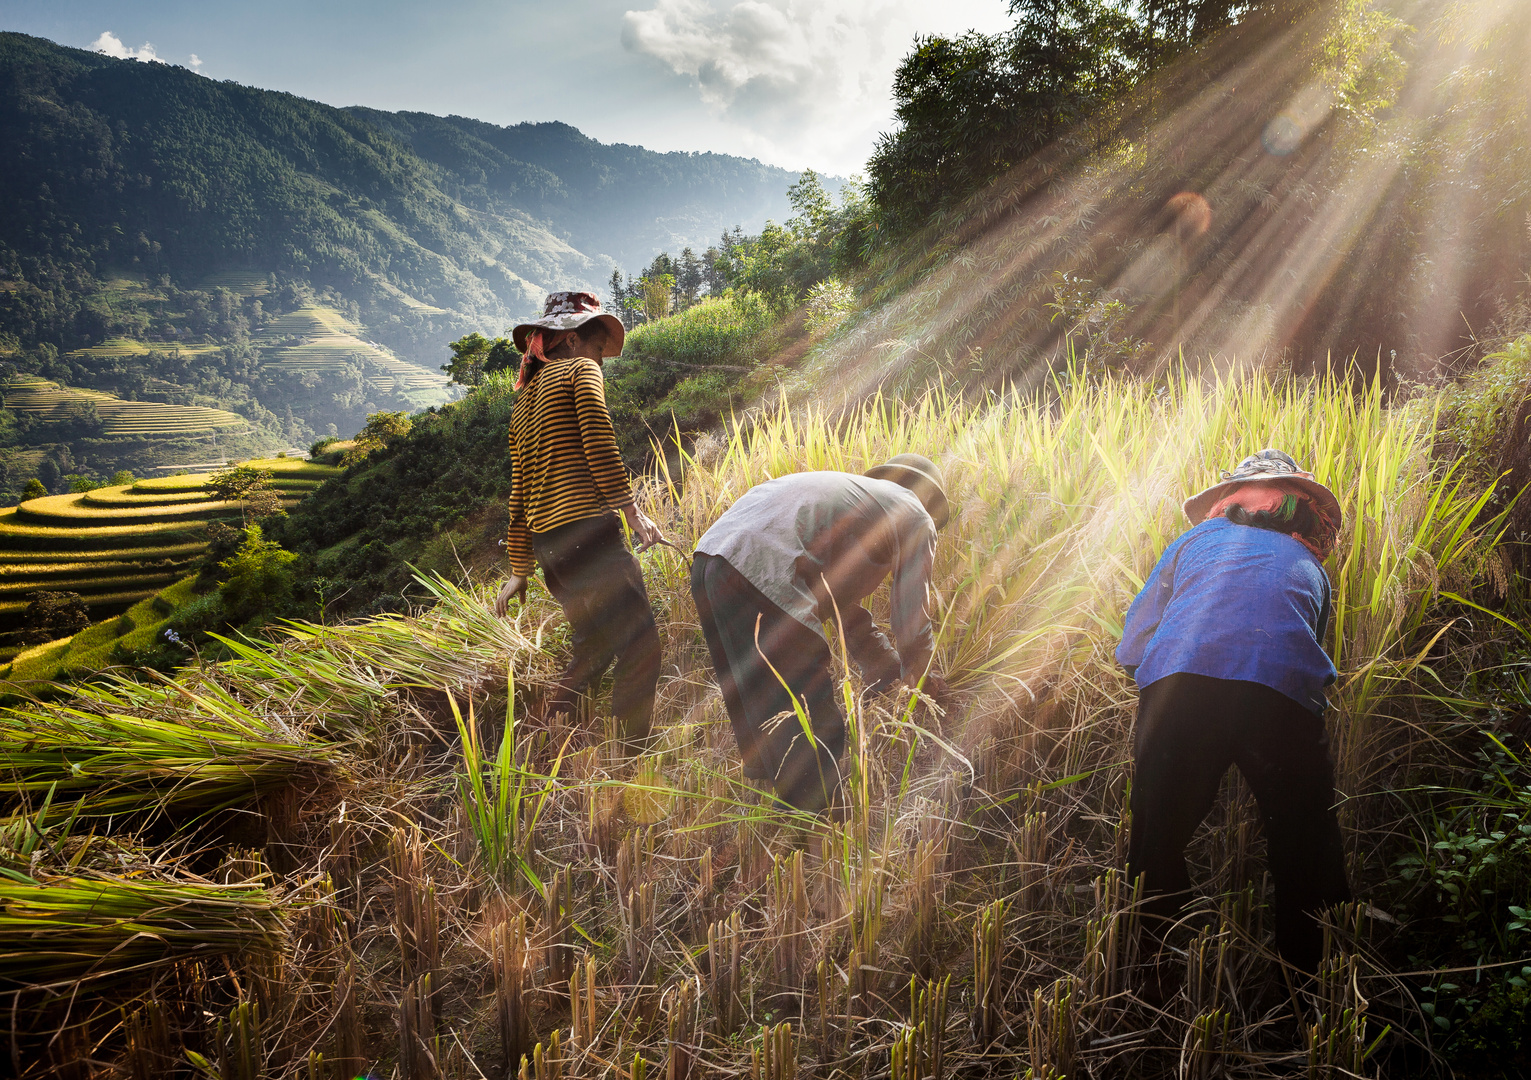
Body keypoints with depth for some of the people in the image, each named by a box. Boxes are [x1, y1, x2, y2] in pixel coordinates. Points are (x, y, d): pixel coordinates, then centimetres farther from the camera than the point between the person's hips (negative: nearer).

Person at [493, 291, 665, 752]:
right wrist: (632, 510, -16)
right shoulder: (580, 370, 4)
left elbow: (519, 493, 24)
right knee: (640, 646, -7)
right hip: (587, 530, -8)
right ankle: (628, 760, -13)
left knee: (595, 648, 21)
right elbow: (599, 443, -13)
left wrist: (520, 568, 25)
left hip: (546, 542, 8)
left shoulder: (524, 399, 25)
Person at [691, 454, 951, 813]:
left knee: (762, 722, 22)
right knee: (817, 731, 0)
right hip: (762, 577, -9)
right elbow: (912, 618, 19)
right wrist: (915, 675, 39)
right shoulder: (915, 518, 16)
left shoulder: (851, 492, 39)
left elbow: (846, 609, 45)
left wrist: (890, 670, 51)